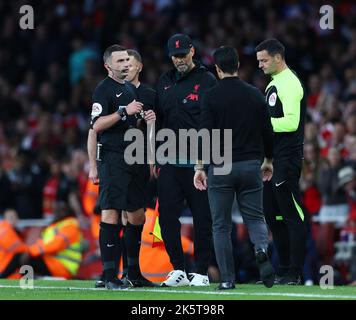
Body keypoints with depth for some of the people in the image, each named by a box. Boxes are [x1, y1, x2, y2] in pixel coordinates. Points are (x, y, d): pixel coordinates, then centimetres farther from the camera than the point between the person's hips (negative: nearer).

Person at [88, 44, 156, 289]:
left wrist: (146, 119, 10)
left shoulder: (131, 89, 20)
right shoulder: (104, 89, -6)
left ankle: (134, 273, 20)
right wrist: (124, 111, -20)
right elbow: (96, 126, -15)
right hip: (112, 158, -9)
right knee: (111, 213, -11)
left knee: (137, 217, 10)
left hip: (134, 158, 9)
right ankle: (110, 276, -13)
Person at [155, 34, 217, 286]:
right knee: (167, 216, 0)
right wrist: (156, 158, 13)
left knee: (202, 218, 0)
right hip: (169, 162, 4)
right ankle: (178, 269, 10)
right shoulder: (165, 83, 15)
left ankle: (201, 272, 7)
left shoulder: (207, 81, 0)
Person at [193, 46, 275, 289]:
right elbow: (267, 130, 9)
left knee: (221, 226, 6)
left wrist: (200, 166, -3)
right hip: (251, 165, 2)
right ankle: (262, 249, -19)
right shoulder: (255, 94, 5)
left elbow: (205, 132, -10)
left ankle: (227, 279, 2)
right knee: (255, 217, 13)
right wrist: (268, 160, 23)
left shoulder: (212, 96, -6)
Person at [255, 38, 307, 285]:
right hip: (272, 159, 11)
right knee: (273, 216, 13)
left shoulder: (290, 84, -13)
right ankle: (283, 271, 19)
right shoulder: (273, 84, 18)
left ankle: (295, 274, -7)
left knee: (292, 216, -7)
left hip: (287, 159, -11)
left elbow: (291, 122, -21)